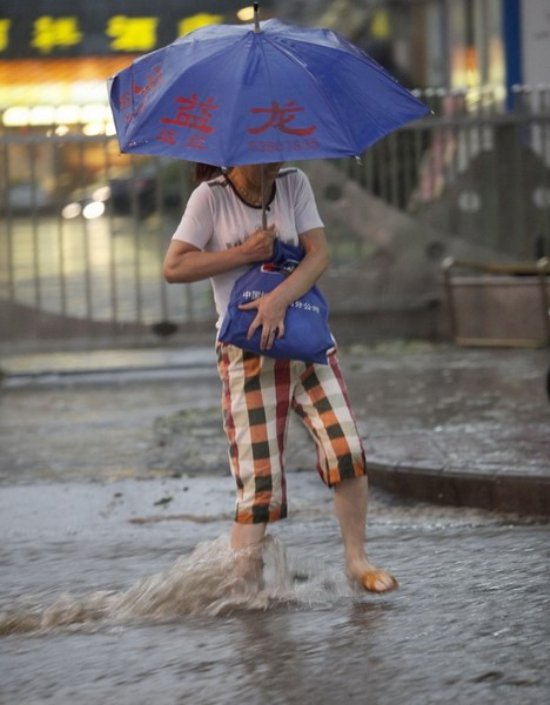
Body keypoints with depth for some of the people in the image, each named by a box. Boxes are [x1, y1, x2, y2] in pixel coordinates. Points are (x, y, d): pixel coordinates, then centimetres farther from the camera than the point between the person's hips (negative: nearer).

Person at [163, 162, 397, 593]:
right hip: (248, 351, -3)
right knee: (259, 480, -8)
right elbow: (174, 267, -10)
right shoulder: (212, 197, -5)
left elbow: (319, 253, -5)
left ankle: (356, 561, 3)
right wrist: (243, 254, -15)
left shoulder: (294, 184, 4)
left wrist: (279, 298, -20)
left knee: (347, 451, -10)